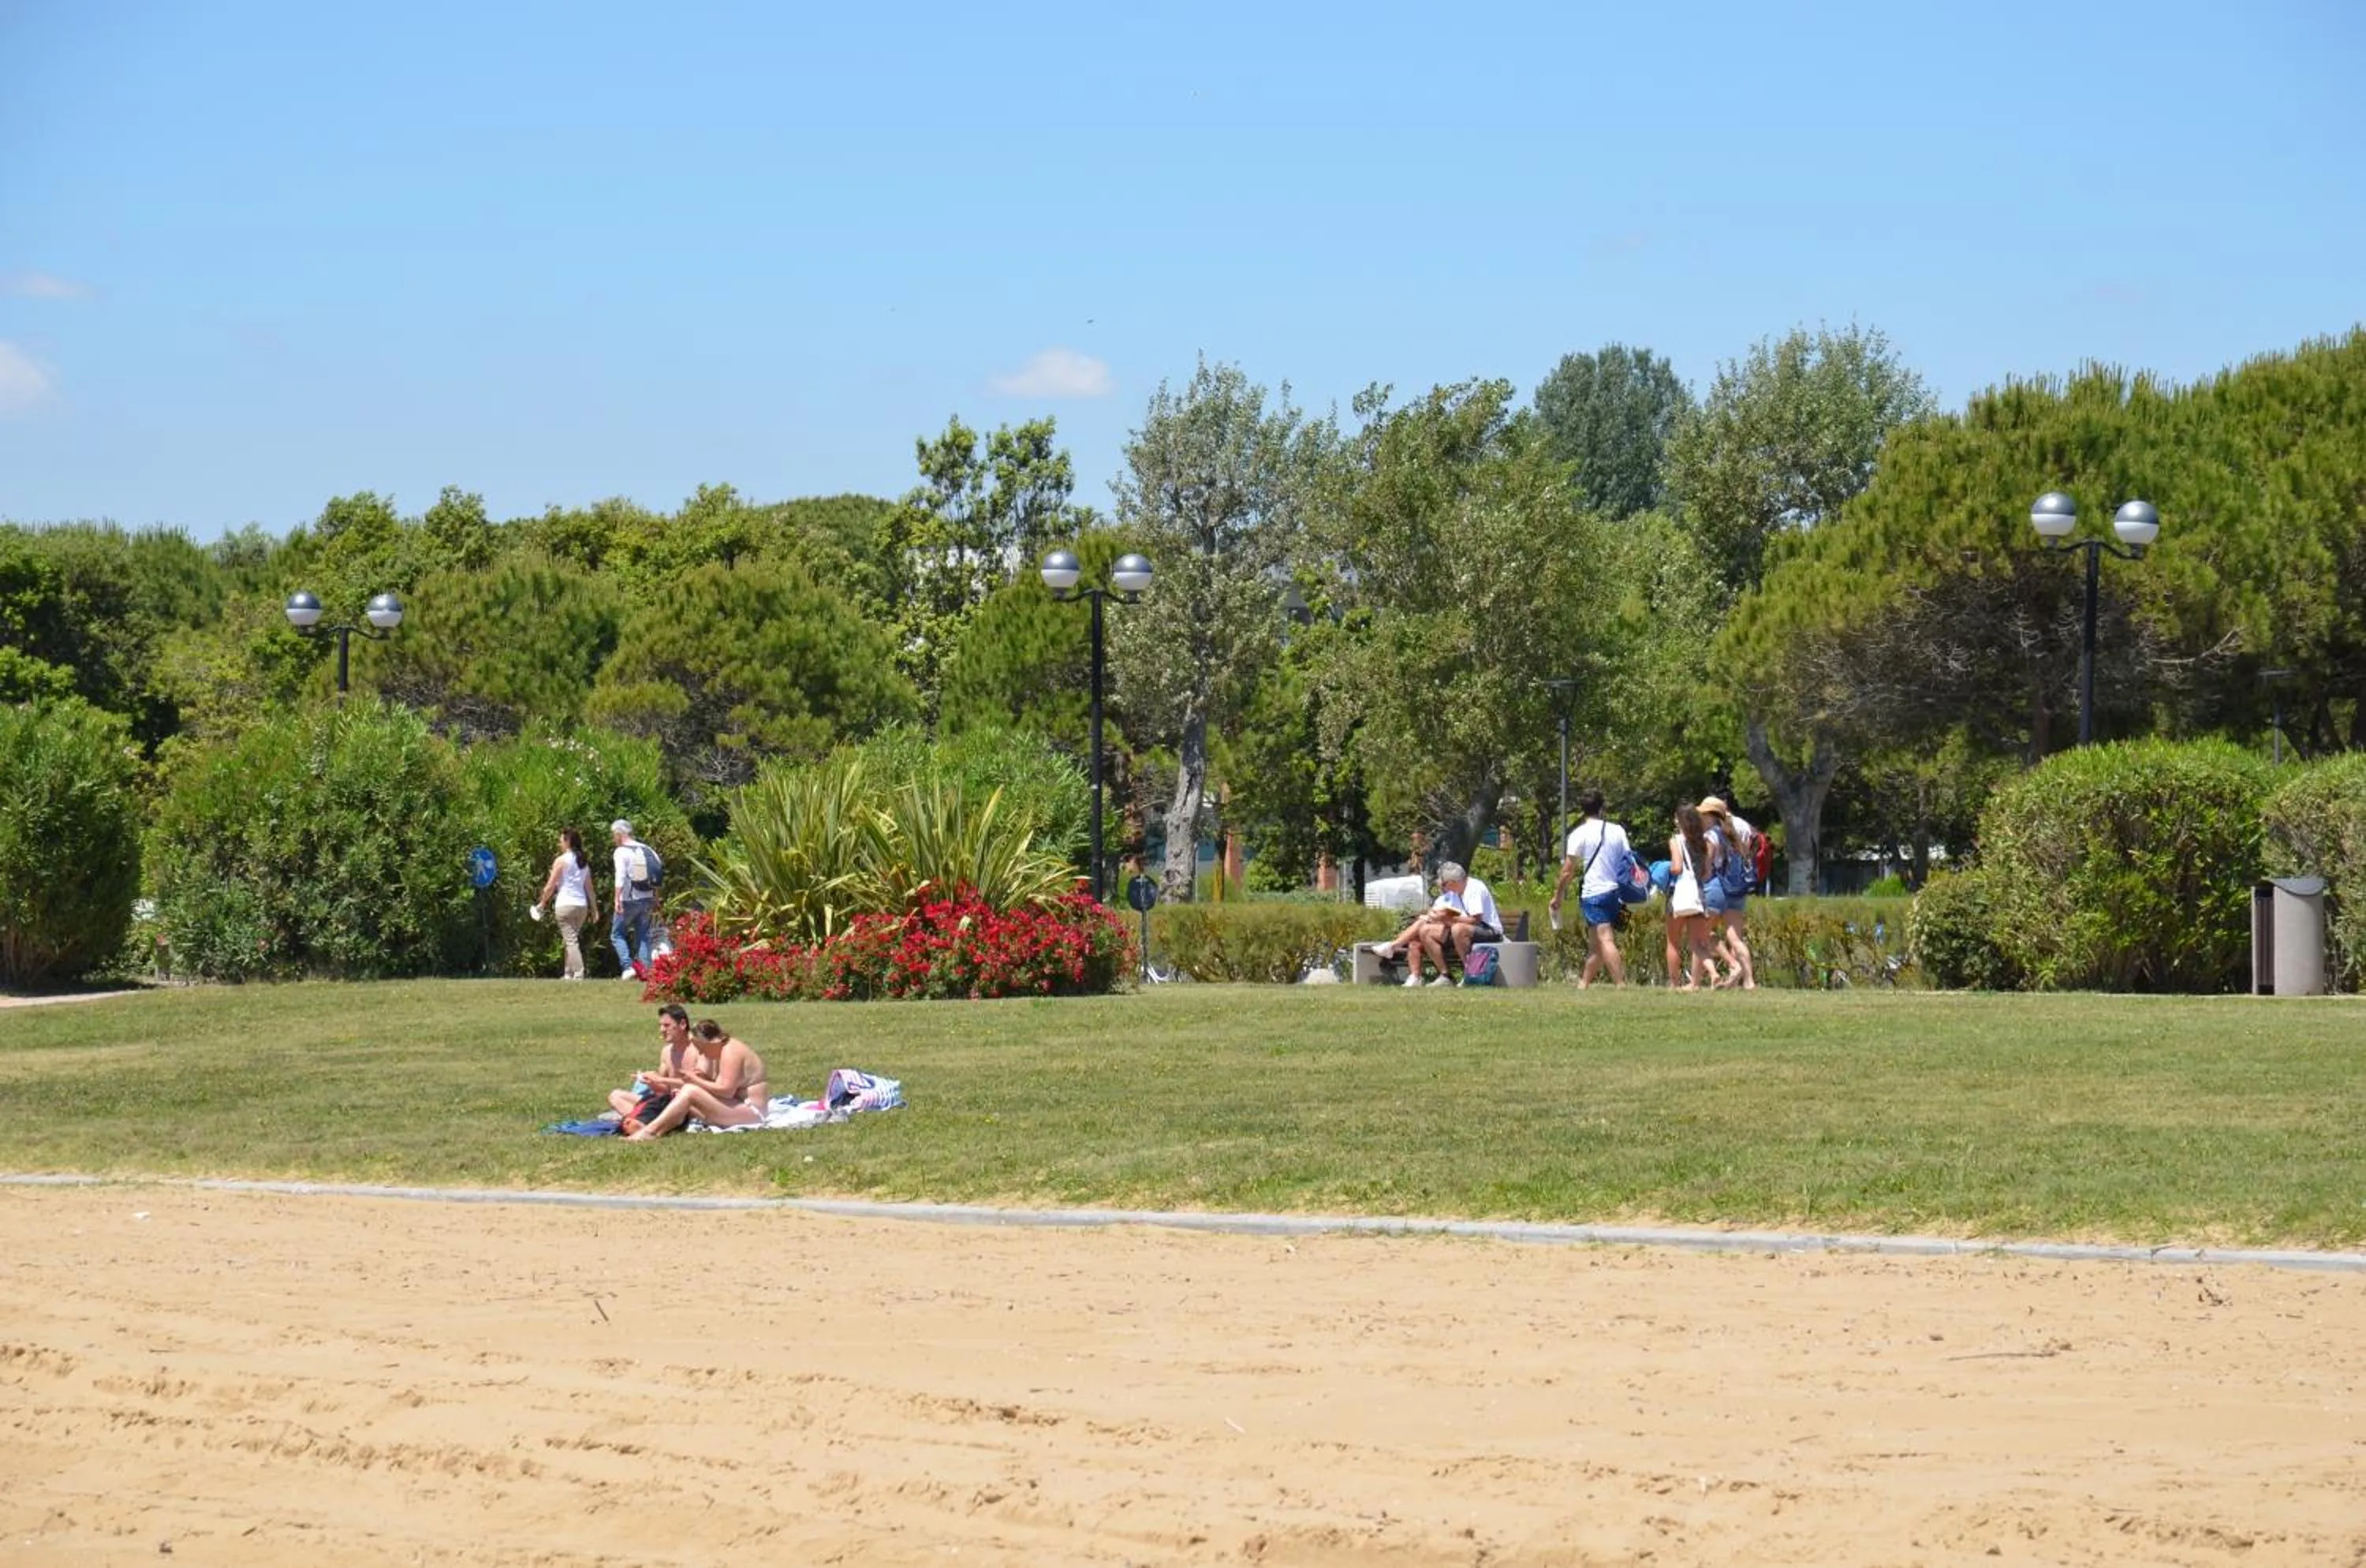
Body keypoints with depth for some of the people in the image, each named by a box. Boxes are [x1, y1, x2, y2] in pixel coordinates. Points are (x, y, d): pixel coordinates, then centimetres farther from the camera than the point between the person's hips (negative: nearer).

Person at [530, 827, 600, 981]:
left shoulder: (561, 861, -6)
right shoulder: (584, 862, 12)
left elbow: (550, 886, -5)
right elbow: (589, 887, 14)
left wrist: (542, 903, 6)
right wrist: (594, 909, 17)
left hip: (565, 905, -6)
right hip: (582, 905, 6)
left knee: (571, 941, -8)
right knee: (572, 940, 17)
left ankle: (578, 974, -16)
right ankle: (569, 974, 18)